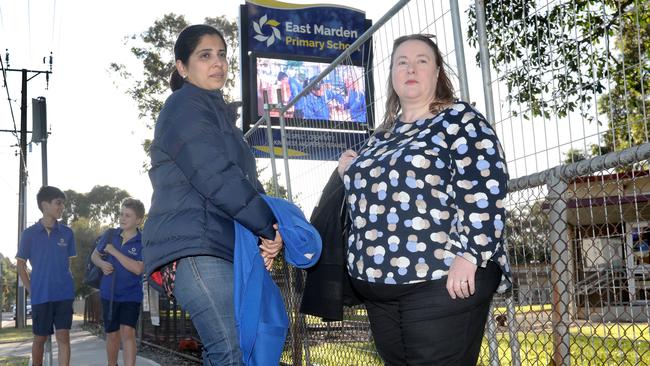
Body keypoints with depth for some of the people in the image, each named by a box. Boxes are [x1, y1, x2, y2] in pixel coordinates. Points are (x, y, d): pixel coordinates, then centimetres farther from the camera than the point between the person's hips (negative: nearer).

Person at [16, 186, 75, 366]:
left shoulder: (67, 233, 3)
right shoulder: (29, 234, -1)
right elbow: (20, 265, 6)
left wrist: (66, 283, 3)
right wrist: (31, 290, 1)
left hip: (64, 294, 1)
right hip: (40, 295, -1)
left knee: (63, 336, -4)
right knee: (40, 338, 10)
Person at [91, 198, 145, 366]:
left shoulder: (143, 242, -13)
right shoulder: (110, 235, 0)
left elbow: (138, 268, -24)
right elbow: (95, 255, 13)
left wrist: (114, 252, -21)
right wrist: (102, 263, -10)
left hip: (131, 295, -4)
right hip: (109, 294, 4)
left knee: (127, 333, -15)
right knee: (112, 335, 14)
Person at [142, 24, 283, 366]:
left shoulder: (217, 111, 26)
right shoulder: (185, 106, -2)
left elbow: (244, 181, 18)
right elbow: (217, 177, -15)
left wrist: (268, 231, 0)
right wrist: (269, 226, -12)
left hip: (223, 246, 9)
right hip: (196, 247, -9)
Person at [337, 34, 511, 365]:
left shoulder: (459, 119, -1)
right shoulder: (382, 137, 19)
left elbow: (484, 188, -13)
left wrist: (468, 255, -21)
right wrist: (350, 175, 9)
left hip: (443, 280, -7)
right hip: (379, 285, 7)